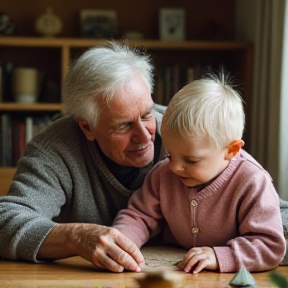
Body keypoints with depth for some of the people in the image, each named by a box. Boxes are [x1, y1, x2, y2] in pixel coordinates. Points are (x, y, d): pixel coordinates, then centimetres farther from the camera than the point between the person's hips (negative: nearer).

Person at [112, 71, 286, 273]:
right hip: (173, 277, 4)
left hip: (231, 281, -3)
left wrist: (219, 256, -31)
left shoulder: (252, 183, -18)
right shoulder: (164, 175, -3)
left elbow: (271, 246, -19)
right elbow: (140, 217, 5)